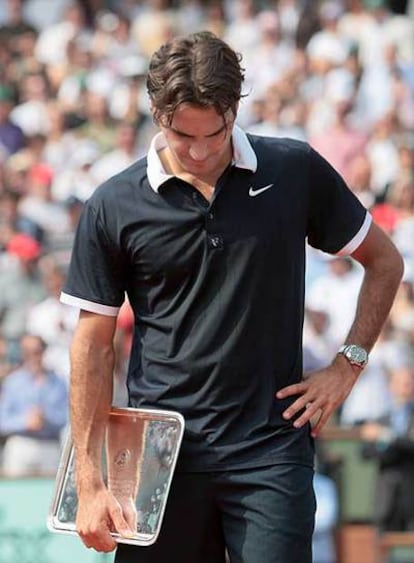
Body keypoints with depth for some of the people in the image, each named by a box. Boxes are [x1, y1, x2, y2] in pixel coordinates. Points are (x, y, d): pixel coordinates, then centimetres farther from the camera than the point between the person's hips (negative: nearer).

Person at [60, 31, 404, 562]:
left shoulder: (296, 171, 1)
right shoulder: (114, 206, 0)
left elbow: (383, 261, 15)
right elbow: (94, 344, 3)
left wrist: (348, 364, 3)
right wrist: (89, 481, -2)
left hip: (270, 452, 0)